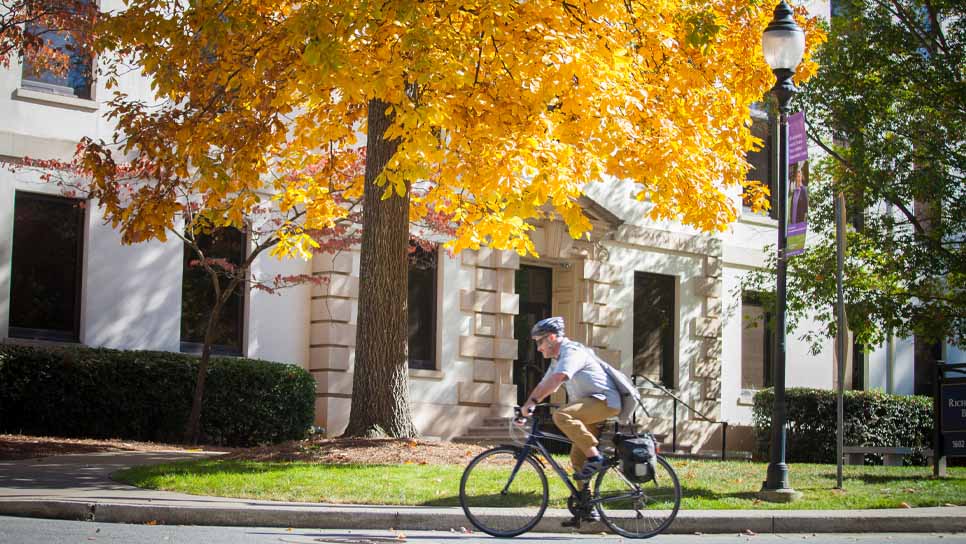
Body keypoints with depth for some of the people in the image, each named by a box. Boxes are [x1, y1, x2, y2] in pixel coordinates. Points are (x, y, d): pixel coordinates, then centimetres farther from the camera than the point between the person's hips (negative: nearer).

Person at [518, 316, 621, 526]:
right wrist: (525, 407, 8)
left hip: (605, 401, -10)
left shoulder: (573, 352, -14)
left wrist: (532, 402, -34)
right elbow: (543, 385, 20)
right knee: (577, 457, 6)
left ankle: (594, 457, -25)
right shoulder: (558, 359, 19)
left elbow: (556, 379, -29)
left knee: (561, 416, -31)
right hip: (591, 408, 10)